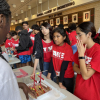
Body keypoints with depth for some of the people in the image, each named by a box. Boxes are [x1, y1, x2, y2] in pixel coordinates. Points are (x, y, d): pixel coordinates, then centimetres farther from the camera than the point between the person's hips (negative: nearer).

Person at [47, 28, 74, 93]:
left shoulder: (68, 48, -22)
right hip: (58, 74, 5)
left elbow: (64, 66, -23)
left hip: (67, 76, -5)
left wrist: (60, 82, -19)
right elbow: (52, 60, 1)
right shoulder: (54, 46, -4)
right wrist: (49, 73, -2)